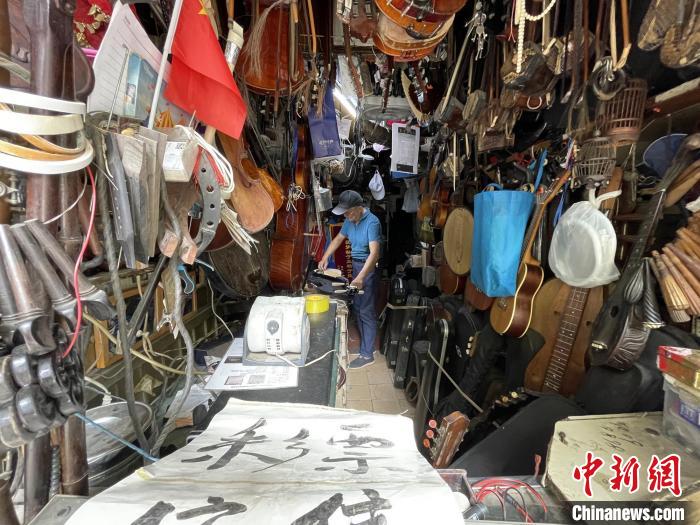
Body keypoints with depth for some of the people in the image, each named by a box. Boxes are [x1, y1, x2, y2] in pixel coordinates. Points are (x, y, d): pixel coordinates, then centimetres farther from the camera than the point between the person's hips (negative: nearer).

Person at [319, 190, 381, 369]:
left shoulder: (371, 222, -22)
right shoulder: (350, 221, 3)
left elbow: (374, 253, -31)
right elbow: (338, 239, 17)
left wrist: (361, 277, -41)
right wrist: (325, 258, 6)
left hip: (369, 268, -9)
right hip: (356, 265, 9)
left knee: (366, 310, -5)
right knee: (357, 307, 15)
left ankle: (367, 354, 4)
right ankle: (364, 342, 31)